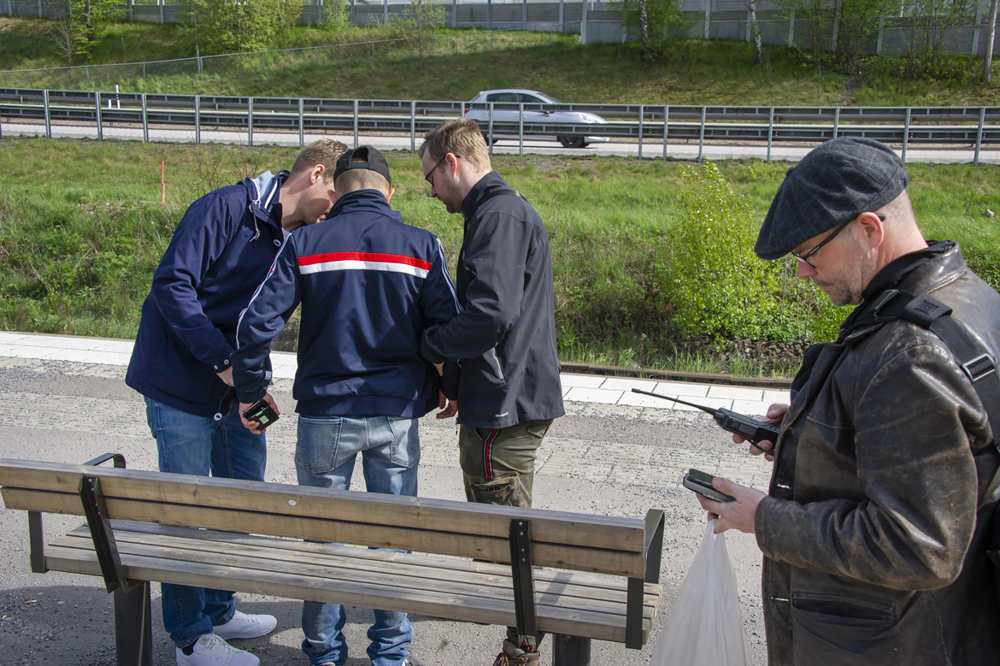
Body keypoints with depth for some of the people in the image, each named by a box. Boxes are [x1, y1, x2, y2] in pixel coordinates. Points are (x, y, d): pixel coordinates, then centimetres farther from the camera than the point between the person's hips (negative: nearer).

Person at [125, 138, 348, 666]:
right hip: (183, 384, -8)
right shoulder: (226, 208, -16)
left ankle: (218, 610, 34)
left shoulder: (300, 240, 7)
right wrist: (222, 359, -25)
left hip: (236, 387, 8)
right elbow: (172, 284, -22)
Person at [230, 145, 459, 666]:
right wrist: (449, 386, 16)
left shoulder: (305, 244, -4)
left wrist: (251, 390, 6)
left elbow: (257, 323, -8)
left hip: (325, 413, 0)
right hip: (396, 414, 1)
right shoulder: (421, 246, -2)